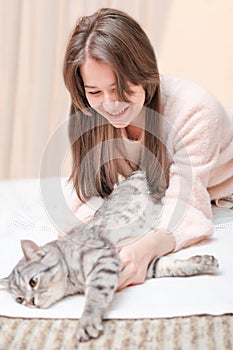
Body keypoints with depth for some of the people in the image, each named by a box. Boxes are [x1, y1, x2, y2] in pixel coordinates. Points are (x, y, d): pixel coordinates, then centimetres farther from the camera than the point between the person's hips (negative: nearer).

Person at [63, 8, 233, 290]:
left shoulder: (194, 111, -34)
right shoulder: (90, 113, -19)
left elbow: (187, 214, -38)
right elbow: (92, 191, -11)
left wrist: (145, 248, -58)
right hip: (156, 200, 7)